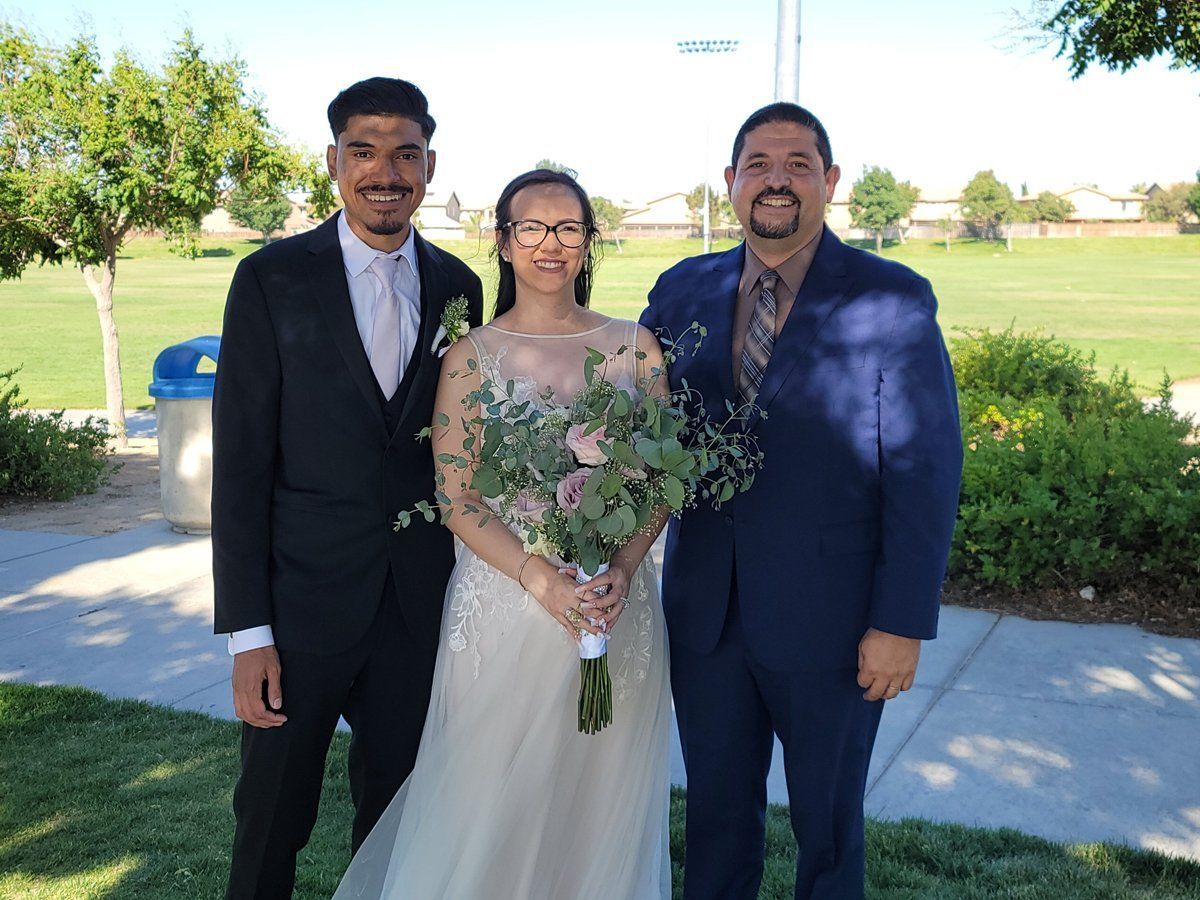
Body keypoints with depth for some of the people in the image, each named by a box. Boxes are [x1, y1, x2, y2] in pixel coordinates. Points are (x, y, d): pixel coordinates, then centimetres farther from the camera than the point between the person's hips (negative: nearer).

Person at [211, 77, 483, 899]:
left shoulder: (458, 285, 4)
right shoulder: (272, 278, -6)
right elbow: (240, 463, -8)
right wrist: (247, 630, -11)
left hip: (420, 606, 3)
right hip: (303, 601, -3)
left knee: (396, 815, 17)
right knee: (273, 821, 12)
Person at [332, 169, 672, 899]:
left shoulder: (634, 346, 4)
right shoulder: (471, 357, -1)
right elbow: (457, 499, -5)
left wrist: (621, 570, -14)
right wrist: (544, 579, -17)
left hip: (617, 603, 2)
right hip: (505, 603, -1)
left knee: (601, 803, 12)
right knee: (491, 804, 6)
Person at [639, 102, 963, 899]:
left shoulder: (894, 300, -9)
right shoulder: (683, 290, 4)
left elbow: (926, 472, -10)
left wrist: (902, 624, -14)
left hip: (830, 623, -3)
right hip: (705, 614, 4)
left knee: (828, 824, 17)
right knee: (716, 811, 20)